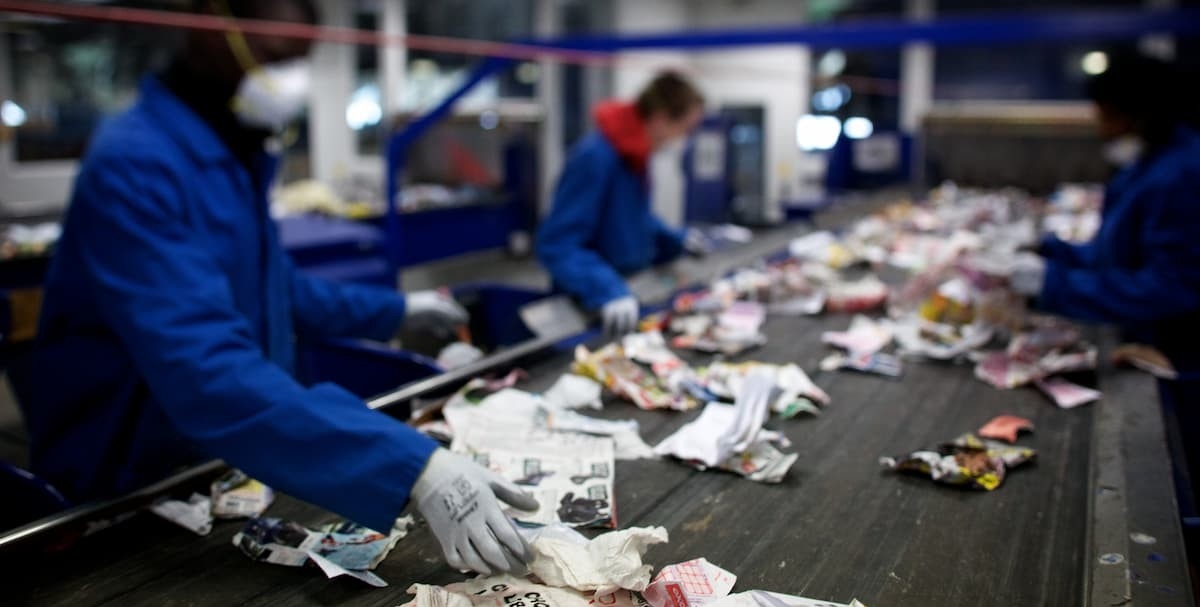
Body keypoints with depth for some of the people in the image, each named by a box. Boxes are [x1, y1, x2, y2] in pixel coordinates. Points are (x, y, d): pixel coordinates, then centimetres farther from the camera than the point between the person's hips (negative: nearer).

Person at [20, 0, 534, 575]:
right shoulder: (134, 166, -23)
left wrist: (395, 309, 26)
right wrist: (413, 467, -44)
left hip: (220, 469, 8)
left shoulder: (236, 155, 6)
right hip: (131, 493, -7)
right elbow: (206, 374, -36)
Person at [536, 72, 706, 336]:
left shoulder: (635, 151, 3)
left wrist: (676, 240, 12)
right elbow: (558, 245, -30)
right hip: (591, 307, -9)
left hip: (630, 290, 9)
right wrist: (609, 291, -42)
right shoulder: (596, 156, -26)